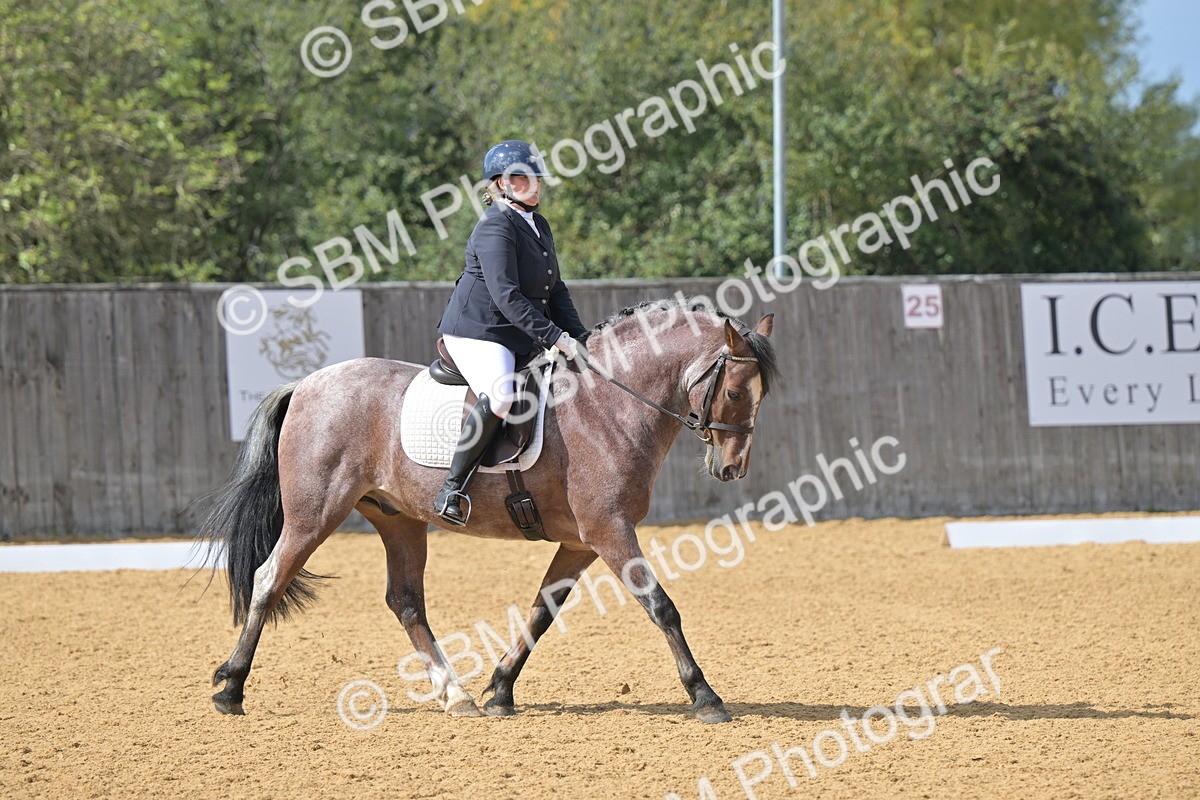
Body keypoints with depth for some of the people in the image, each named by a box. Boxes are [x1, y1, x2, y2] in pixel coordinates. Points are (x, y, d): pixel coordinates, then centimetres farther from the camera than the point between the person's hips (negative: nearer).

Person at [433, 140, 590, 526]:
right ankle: (452, 487, -26)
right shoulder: (495, 228, -15)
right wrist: (556, 338, -27)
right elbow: (507, 297, -24)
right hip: (477, 331, -10)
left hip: (523, 336, 10)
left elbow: (555, 291, 19)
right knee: (501, 396, -34)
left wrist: (580, 337, 5)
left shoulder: (539, 226, 15)